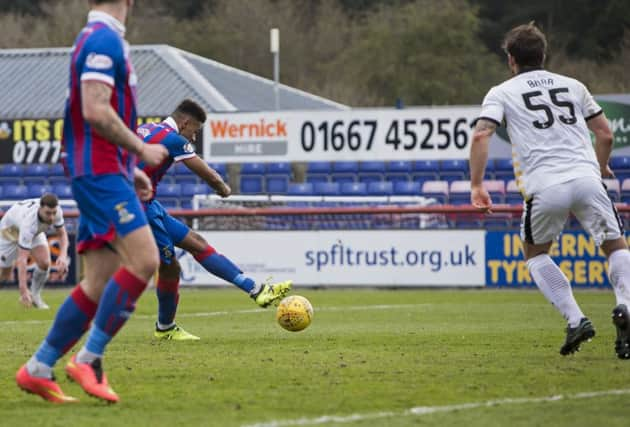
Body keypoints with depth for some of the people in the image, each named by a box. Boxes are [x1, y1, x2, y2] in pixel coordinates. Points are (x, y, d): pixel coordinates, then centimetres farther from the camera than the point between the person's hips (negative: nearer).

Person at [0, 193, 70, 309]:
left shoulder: (56, 210, -32)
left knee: (44, 263, -20)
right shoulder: (29, 222, -47)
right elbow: (22, 259, -47)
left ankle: (35, 296, 2)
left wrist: (63, 256, -34)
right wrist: (23, 290, -51)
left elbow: (62, 234, -13)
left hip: (36, 231, 4)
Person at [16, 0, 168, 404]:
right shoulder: (104, 40, -11)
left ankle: (38, 368, 10)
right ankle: (90, 359, -16)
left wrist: (131, 169, 24)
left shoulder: (104, 39, 20)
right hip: (100, 172, -10)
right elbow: (96, 112, -21)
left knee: (100, 283, 6)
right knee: (143, 260, -18)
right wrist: (142, 150, -11)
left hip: (106, 173, 10)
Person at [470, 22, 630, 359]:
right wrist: (601, 168, 44)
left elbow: (481, 135, -2)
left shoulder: (502, 92, 14)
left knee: (535, 253, 22)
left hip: (545, 187, -2)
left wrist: (477, 186, 2)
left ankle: (575, 319, 5)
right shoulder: (573, 86, 23)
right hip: (586, 177, 2)